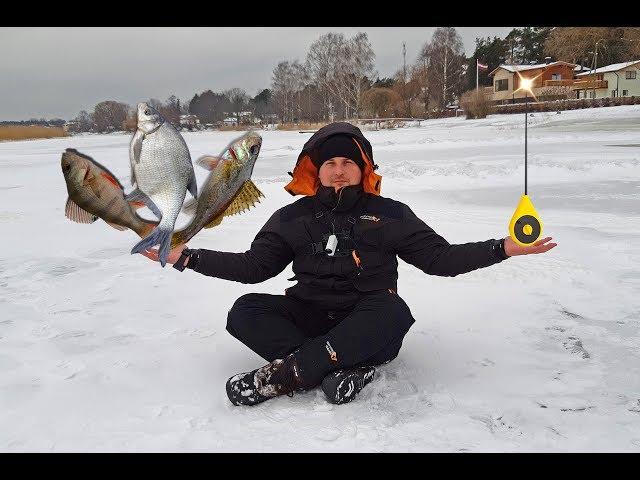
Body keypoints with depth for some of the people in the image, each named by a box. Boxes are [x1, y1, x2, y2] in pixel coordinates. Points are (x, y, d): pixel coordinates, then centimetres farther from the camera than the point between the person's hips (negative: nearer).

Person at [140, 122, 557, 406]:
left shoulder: (390, 214, 8)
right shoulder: (293, 218, 11)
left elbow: (439, 257, 5)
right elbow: (254, 266, 8)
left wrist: (502, 249, -8)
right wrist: (187, 258, -1)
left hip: (366, 324, -1)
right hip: (310, 316, 2)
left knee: (392, 310, -36)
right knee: (245, 312, -23)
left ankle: (284, 374, -35)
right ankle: (341, 368, -33)